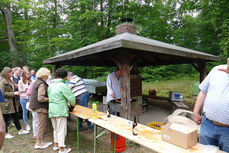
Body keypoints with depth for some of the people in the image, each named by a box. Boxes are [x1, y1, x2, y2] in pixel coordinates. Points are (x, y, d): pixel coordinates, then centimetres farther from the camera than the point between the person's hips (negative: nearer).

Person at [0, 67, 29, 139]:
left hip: (12, 102, 9)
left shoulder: (9, 80, 13)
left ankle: (20, 130, 24)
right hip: (6, 103, -9)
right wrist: (13, 93, -20)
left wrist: (15, 93, 11)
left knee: (16, 116, 14)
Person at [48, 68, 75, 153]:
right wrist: (72, 104, 7)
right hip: (60, 111, -7)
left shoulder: (51, 85, 7)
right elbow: (71, 98, -13)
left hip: (51, 110, 8)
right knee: (62, 129, 3)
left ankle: (56, 144, 37)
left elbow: (49, 96, 16)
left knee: (55, 128, 22)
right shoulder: (63, 86, -14)